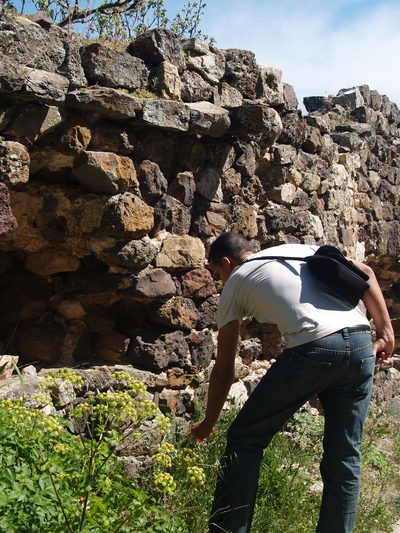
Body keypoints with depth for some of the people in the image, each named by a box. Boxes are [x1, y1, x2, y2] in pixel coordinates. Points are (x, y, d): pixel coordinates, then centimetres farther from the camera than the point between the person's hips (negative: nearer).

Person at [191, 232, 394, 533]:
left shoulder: (235, 283, 15)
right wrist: (386, 333, 17)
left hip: (312, 349, -5)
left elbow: (224, 369, 17)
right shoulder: (298, 249, 27)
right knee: (345, 456, 16)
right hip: (361, 345, 6)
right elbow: (365, 273, 17)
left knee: (244, 440, 9)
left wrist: (207, 424, 28)